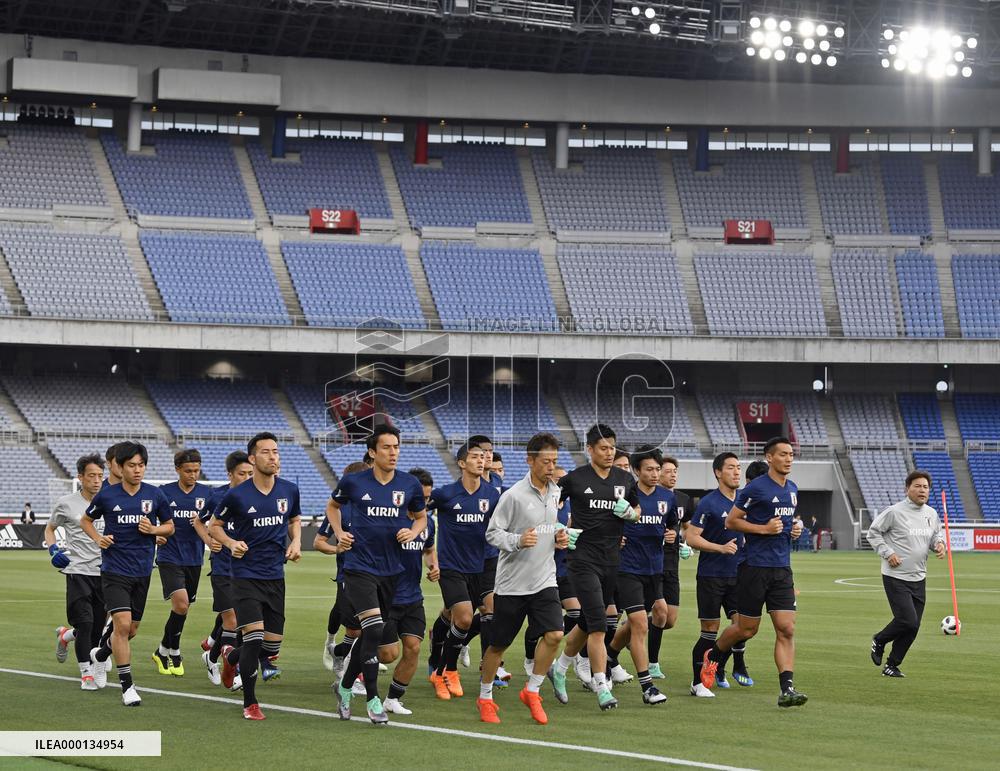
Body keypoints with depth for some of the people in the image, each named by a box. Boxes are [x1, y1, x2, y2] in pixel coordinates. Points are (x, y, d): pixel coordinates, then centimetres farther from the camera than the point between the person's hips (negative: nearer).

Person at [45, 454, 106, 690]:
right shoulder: (66, 504, -2)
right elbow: (50, 528, 13)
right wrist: (53, 549, -4)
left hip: (104, 571, 3)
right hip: (78, 571, -3)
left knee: (98, 629, 8)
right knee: (85, 623, -15)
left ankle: (65, 635, 41)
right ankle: (87, 675, -4)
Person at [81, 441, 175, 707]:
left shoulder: (155, 495, 1)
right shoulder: (107, 495, -3)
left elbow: (169, 526, 12)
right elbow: (85, 520, 13)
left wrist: (153, 529, -9)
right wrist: (98, 538, -7)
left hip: (142, 572, 3)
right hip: (114, 570, -3)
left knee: (131, 629, 11)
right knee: (122, 623, -16)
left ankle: (101, 653, 43)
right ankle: (127, 685, -8)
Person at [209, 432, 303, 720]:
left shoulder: (289, 490, 1)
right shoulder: (236, 495, -11)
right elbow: (214, 526, 4)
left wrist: (296, 542, 1)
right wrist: (231, 543, -14)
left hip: (275, 577, 5)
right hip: (245, 576, -5)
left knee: (271, 647, 7)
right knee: (254, 637, -16)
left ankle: (232, 656, 40)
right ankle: (250, 703, 1)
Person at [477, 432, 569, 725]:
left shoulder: (554, 492, 7)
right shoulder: (514, 495, -13)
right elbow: (492, 533, -10)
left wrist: (558, 537, 4)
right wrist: (518, 541, -26)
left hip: (544, 580, 5)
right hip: (512, 582, -5)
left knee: (554, 634, -13)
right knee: (498, 644, 5)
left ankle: (531, 691, 6)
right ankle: (485, 698, 25)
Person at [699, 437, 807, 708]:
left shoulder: (792, 490, 13)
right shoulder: (756, 488, -10)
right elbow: (731, 521, -7)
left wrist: (793, 531, 12)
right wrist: (765, 528, -15)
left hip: (782, 569, 6)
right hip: (756, 567, -6)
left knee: (786, 629, -6)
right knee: (747, 629, 4)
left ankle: (787, 688, -10)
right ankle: (712, 657, 32)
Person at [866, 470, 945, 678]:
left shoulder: (931, 514, 8)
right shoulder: (895, 512, -11)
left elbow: (936, 534, 24)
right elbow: (873, 532, -3)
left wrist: (939, 543, 0)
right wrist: (887, 553, -13)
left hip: (919, 579, 7)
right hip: (896, 577, -6)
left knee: (912, 627, 5)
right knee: (908, 621, -16)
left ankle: (892, 665, 20)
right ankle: (879, 641, 13)